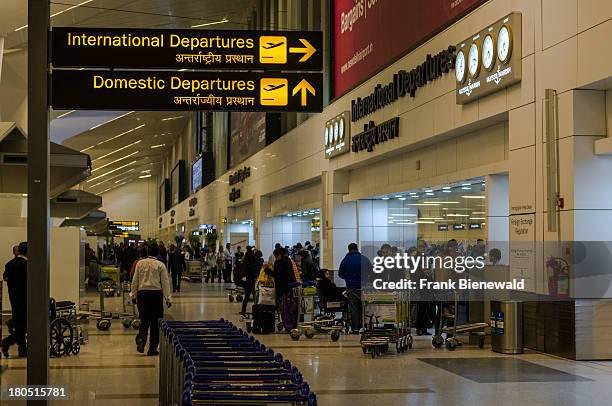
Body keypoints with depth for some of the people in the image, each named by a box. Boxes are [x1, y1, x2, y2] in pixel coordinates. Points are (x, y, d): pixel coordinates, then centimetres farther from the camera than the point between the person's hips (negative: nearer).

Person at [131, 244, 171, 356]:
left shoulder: (140, 263, 5)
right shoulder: (160, 265, -2)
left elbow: (135, 281, 7)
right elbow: (165, 283, -3)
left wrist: (134, 294, 16)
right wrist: (168, 298, -1)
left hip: (142, 293, 2)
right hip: (156, 293, -2)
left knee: (144, 320, 13)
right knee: (156, 321, 5)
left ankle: (141, 338, -14)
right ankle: (153, 348, 5)